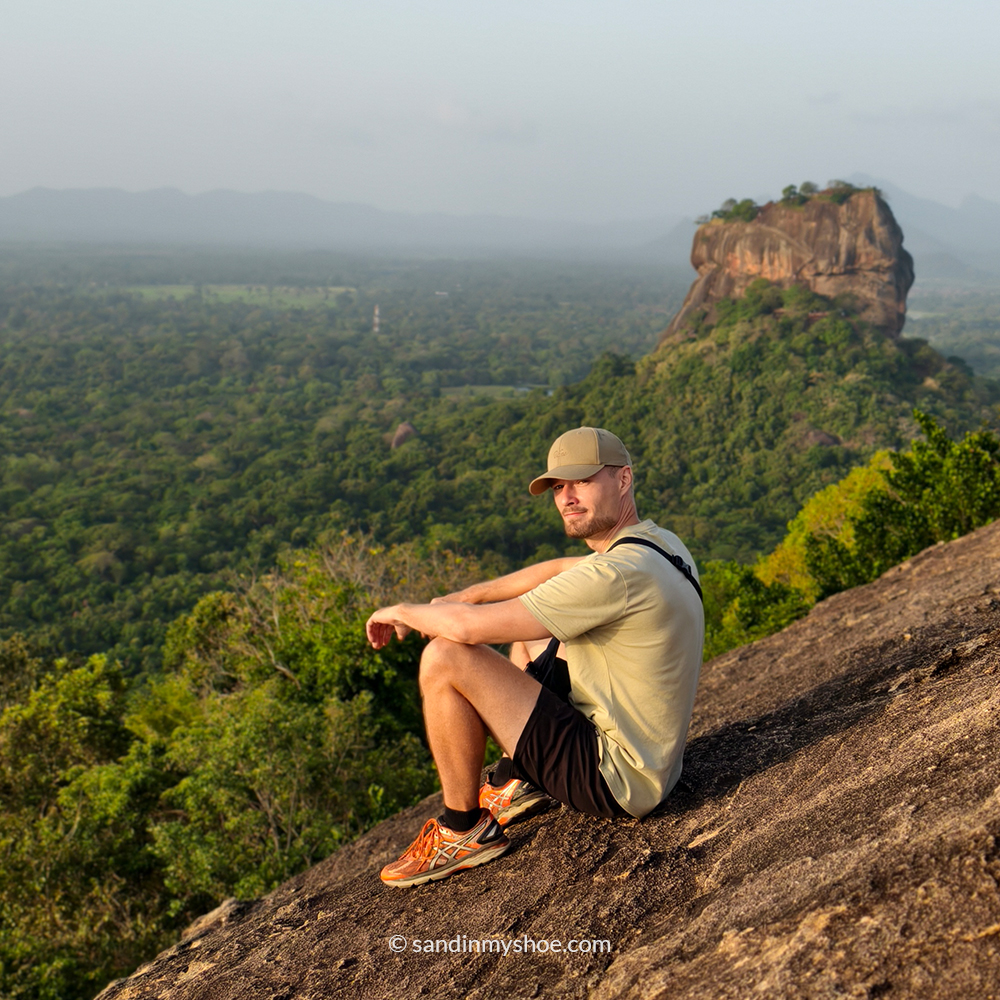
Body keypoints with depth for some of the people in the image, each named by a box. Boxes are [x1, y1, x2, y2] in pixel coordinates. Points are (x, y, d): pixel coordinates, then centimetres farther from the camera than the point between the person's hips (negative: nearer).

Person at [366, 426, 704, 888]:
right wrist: (468, 594, 10)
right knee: (532, 633, 28)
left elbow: (468, 626, -25)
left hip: (615, 782, -10)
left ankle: (464, 831, 0)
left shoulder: (620, 573, -25)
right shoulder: (660, 542, 4)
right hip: (651, 760, 10)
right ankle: (517, 784, 23)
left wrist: (403, 612, -5)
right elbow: (562, 571, 21)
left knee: (444, 657, -16)